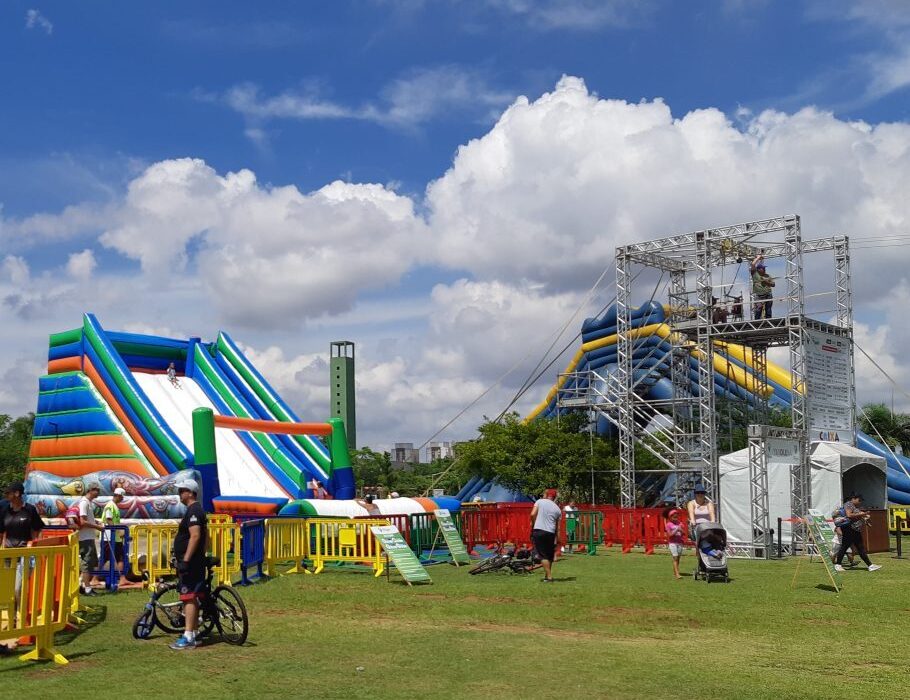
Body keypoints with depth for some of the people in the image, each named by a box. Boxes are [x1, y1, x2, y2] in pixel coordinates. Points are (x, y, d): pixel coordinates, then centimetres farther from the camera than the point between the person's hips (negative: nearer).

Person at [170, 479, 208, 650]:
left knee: (189, 598, -12)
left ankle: (188, 638, -14)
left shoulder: (193, 511, -15)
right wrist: (202, 555, 25)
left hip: (190, 563, -11)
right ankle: (192, 633, 20)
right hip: (196, 562, 11)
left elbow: (195, 536, -24)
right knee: (192, 599, 14)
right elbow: (205, 536, 23)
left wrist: (185, 560, -26)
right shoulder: (198, 510, 18)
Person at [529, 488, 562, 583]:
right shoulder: (557, 509, 14)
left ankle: (549, 577, -8)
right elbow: (557, 527, 15)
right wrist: (556, 541, 20)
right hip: (551, 533, 3)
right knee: (550, 555, 18)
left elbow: (533, 514, -8)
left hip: (538, 531, -3)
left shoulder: (539, 502, 5)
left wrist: (533, 525, 6)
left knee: (543, 555, -2)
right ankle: (547, 575, 26)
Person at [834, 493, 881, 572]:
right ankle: (837, 564, 3)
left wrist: (864, 517, 12)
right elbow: (849, 515, -20)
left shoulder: (856, 507, 22)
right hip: (849, 529, -10)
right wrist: (860, 514, -16)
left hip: (856, 531, 10)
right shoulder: (848, 504, -7)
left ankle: (870, 565, 6)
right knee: (844, 547, -4)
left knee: (861, 548, 8)